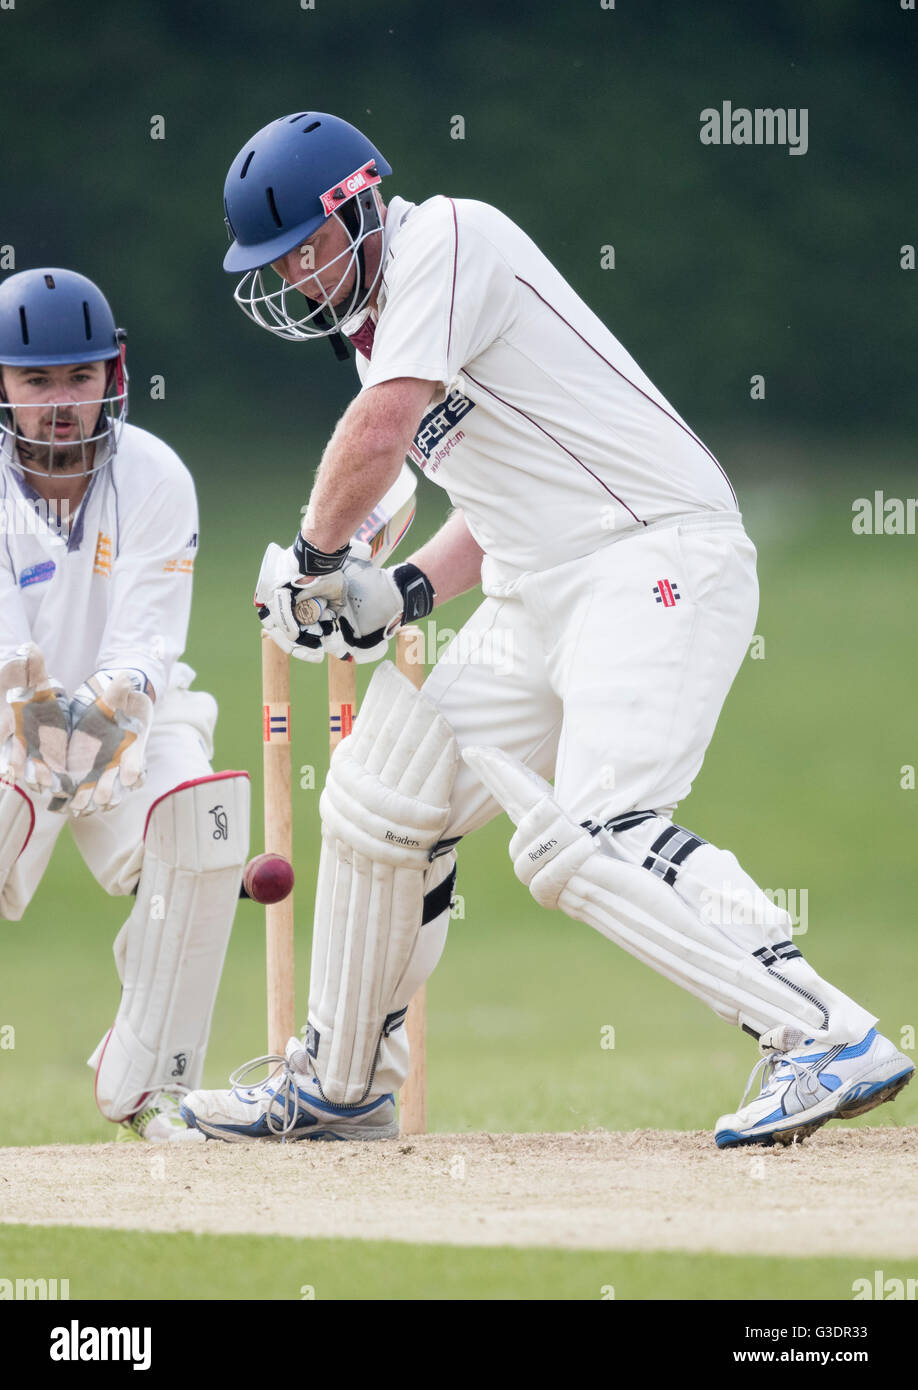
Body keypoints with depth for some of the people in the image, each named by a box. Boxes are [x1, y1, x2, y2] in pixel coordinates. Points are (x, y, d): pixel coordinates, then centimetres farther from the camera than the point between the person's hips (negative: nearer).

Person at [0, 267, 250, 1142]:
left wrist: (107, 708, -46)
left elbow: (144, 645, -22)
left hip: (131, 719, 1)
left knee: (204, 820, -29)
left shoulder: (154, 480, -13)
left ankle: (142, 1083, -14)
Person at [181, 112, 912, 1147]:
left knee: (589, 837, -27)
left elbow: (379, 435, -17)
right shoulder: (376, 325, 21)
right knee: (378, 805, 14)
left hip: (657, 556, -10)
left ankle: (826, 1037, -31)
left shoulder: (447, 238, -8)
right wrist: (405, 591, 7)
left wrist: (312, 554, 0)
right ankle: (340, 1084, 29)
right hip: (539, 595, 10)